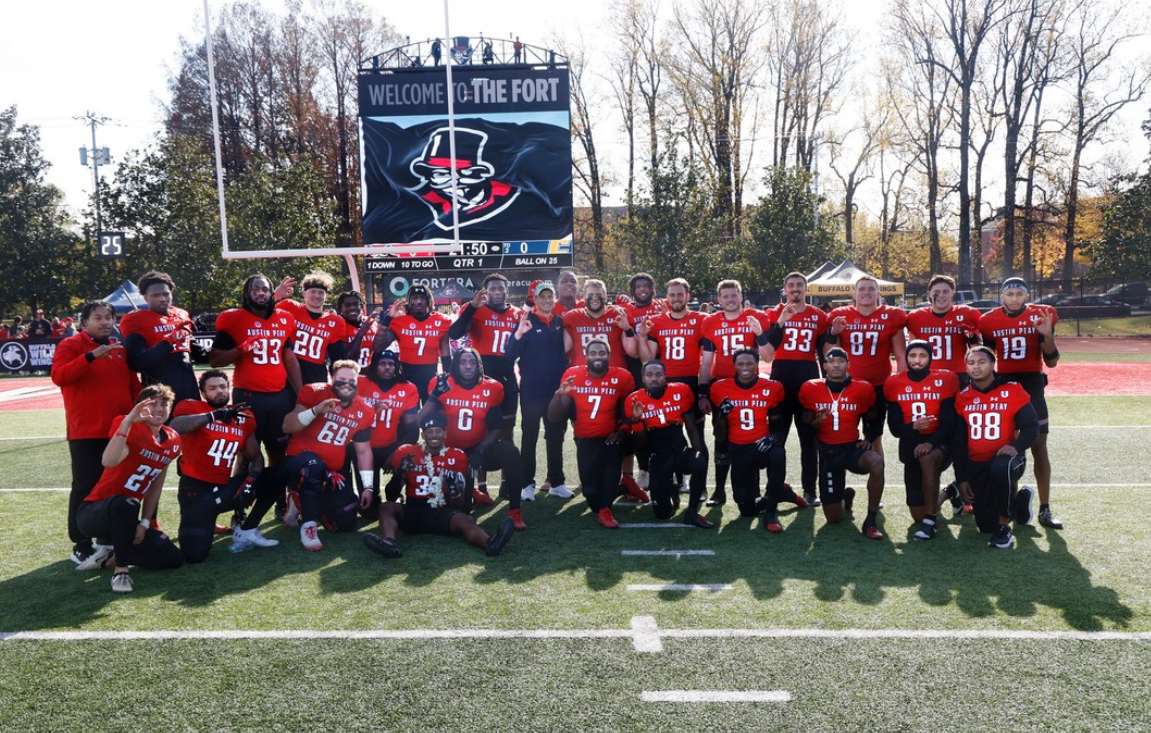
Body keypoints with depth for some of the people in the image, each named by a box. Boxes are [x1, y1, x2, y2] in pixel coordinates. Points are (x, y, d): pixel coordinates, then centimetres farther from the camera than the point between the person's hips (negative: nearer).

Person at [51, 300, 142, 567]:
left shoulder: (120, 349, 15)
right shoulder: (70, 345, -2)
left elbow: (133, 385, 20)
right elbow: (58, 376, -19)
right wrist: (91, 356, -28)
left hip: (120, 430, 6)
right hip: (86, 432, -5)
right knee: (86, 487, -4)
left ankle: (109, 539, 23)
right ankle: (81, 546, 5)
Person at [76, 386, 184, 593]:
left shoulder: (172, 442, 2)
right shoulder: (132, 430, -18)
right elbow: (108, 462, -40)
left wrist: (145, 523, 4)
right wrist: (127, 422, -44)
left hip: (124, 517, 7)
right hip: (93, 513, -7)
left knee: (173, 559, -2)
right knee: (126, 504, -42)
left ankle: (110, 555, 16)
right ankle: (120, 570, -23)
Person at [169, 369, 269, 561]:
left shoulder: (244, 417, 6)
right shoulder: (192, 407, -6)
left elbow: (255, 457, 6)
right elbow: (175, 428, -29)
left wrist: (250, 479, -13)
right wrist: (214, 415, -35)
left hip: (225, 487, 5)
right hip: (196, 489, -5)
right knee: (195, 553, -17)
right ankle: (202, 523, 17)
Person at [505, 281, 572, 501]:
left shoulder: (561, 322, 7)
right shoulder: (526, 321, -5)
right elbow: (511, 355, -13)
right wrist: (519, 334, -29)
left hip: (556, 390, 4)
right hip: (531, 391, -4)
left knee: (556, 437, 11)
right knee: (529, 437, 3)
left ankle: (556, 482, 20)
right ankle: (527, 484, 9)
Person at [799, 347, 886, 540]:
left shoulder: (862, 389, -5)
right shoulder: (810, 389, -5)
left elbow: (871, 421, 14)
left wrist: (869, 439, -2)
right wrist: (816, 423, -17)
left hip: (853, 447, 0)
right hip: (827, 452, 1)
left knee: (876, 463, -38)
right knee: (833, 518, 1)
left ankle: (870, 522, -22)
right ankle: (845, 496, 40)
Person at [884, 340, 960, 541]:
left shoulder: (945, 380, -8)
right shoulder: (894, 383, -1)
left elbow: (949, 423, -13)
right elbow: (894, 428, -4)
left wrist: (931, 442, -31)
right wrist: (913, 427, -25)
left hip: (940, 444, -3)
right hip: (911, 447, 3)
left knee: (928, 458, -41)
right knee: (918, 515, 4)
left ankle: (929, 521, -28)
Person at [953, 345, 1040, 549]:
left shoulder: (1013, 391, -6)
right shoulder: (963, 397, 3)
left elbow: (1031, 427, -6)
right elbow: (959, 441, 7)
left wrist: (1017, 446, -28)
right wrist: (961, 478, 4)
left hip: (1004, 457, -4)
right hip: (976, 465, 4)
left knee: (1001, 468, -42)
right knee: (986, 526, 3)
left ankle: (1004, 527, -20)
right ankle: (1020, 499, 36)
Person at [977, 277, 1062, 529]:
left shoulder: (1041, 316, -3)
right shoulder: (990, 320, 0)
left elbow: (1051, 362, -3)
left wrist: (1048, 335, -17)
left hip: (1032, 384, -1)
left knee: (1039, 446, -1)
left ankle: (1045, 509, 5)